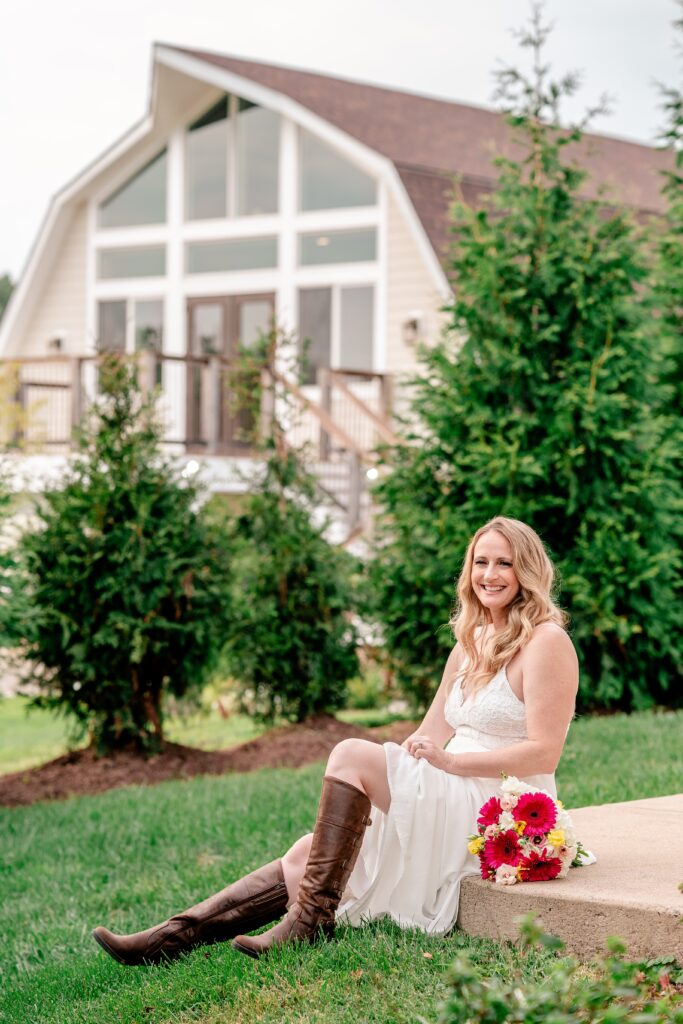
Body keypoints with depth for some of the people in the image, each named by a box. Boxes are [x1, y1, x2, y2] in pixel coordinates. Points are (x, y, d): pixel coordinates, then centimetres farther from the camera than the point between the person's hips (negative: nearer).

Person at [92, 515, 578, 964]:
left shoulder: (546, 642, -7)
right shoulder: (471, 642, 18)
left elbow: (542, 755, -14)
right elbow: (430, 735, 17)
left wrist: (449, 760, -20)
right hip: (449, 801, 8)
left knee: (352, 754, -23)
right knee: (306, 854, -9)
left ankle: (311, 917, -23)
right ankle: (173, 937, -15)